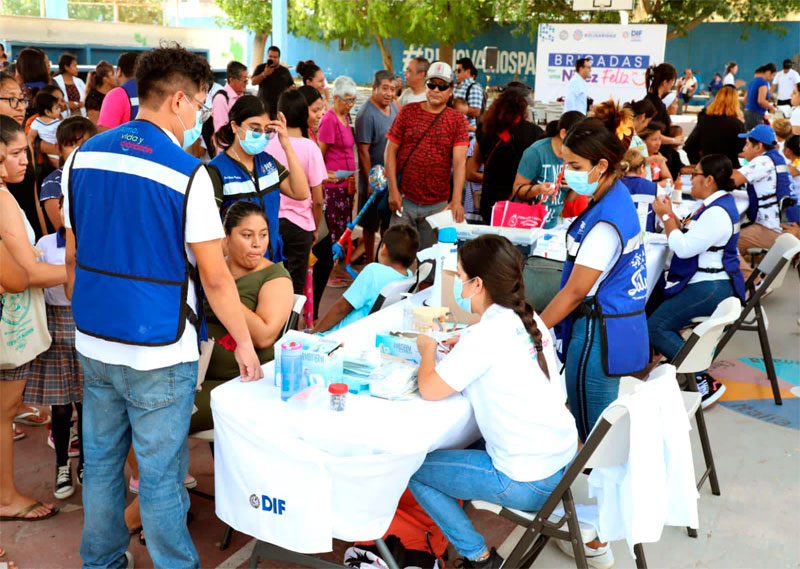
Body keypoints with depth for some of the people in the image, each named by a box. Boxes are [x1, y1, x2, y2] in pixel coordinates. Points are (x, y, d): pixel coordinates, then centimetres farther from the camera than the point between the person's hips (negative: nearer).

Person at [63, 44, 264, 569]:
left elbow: (74, 257, 11)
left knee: (101, 462, 19)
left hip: (94, 344, 6)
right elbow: (214, 277, -13)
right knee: (161, 474, 6)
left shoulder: (84, 156, 3)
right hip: (158, 353, -6)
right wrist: (244, 343, -2)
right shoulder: (187, 174, -15)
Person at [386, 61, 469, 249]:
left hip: (437, 204, 0)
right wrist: (393, 190, -5)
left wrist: (456, 200, -20)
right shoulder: (408, 111, 4)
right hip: (404, 200, 0)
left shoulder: (457, 120, 2)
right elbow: (391, 150, 3)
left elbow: (460, 162, -8)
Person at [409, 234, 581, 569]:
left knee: (415, 470, 4)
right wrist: (464, 347, 10)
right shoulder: (530, 319, 2)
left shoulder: (486, 335, -21)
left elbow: (429, 390, -19)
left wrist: (428, 349, -1)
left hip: (529, 484, -8)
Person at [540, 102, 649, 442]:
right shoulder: (618, 197, 7)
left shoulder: (605, 222, -23)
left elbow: (575, 292, -19)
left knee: (593, 436, 3)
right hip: (624, 328, 10)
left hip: (600, 335, -10)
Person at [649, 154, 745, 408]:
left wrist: (666, 216, -13)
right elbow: (688, 238, 16)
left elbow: (684, 248, -23)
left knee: (656, 327, -18)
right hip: (706, 283, 11)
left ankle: (705, 383, -16)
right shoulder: (717, 203, 14)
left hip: (711, 289, -11)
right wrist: (670, 215, 8)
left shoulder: (717, 213, -20)